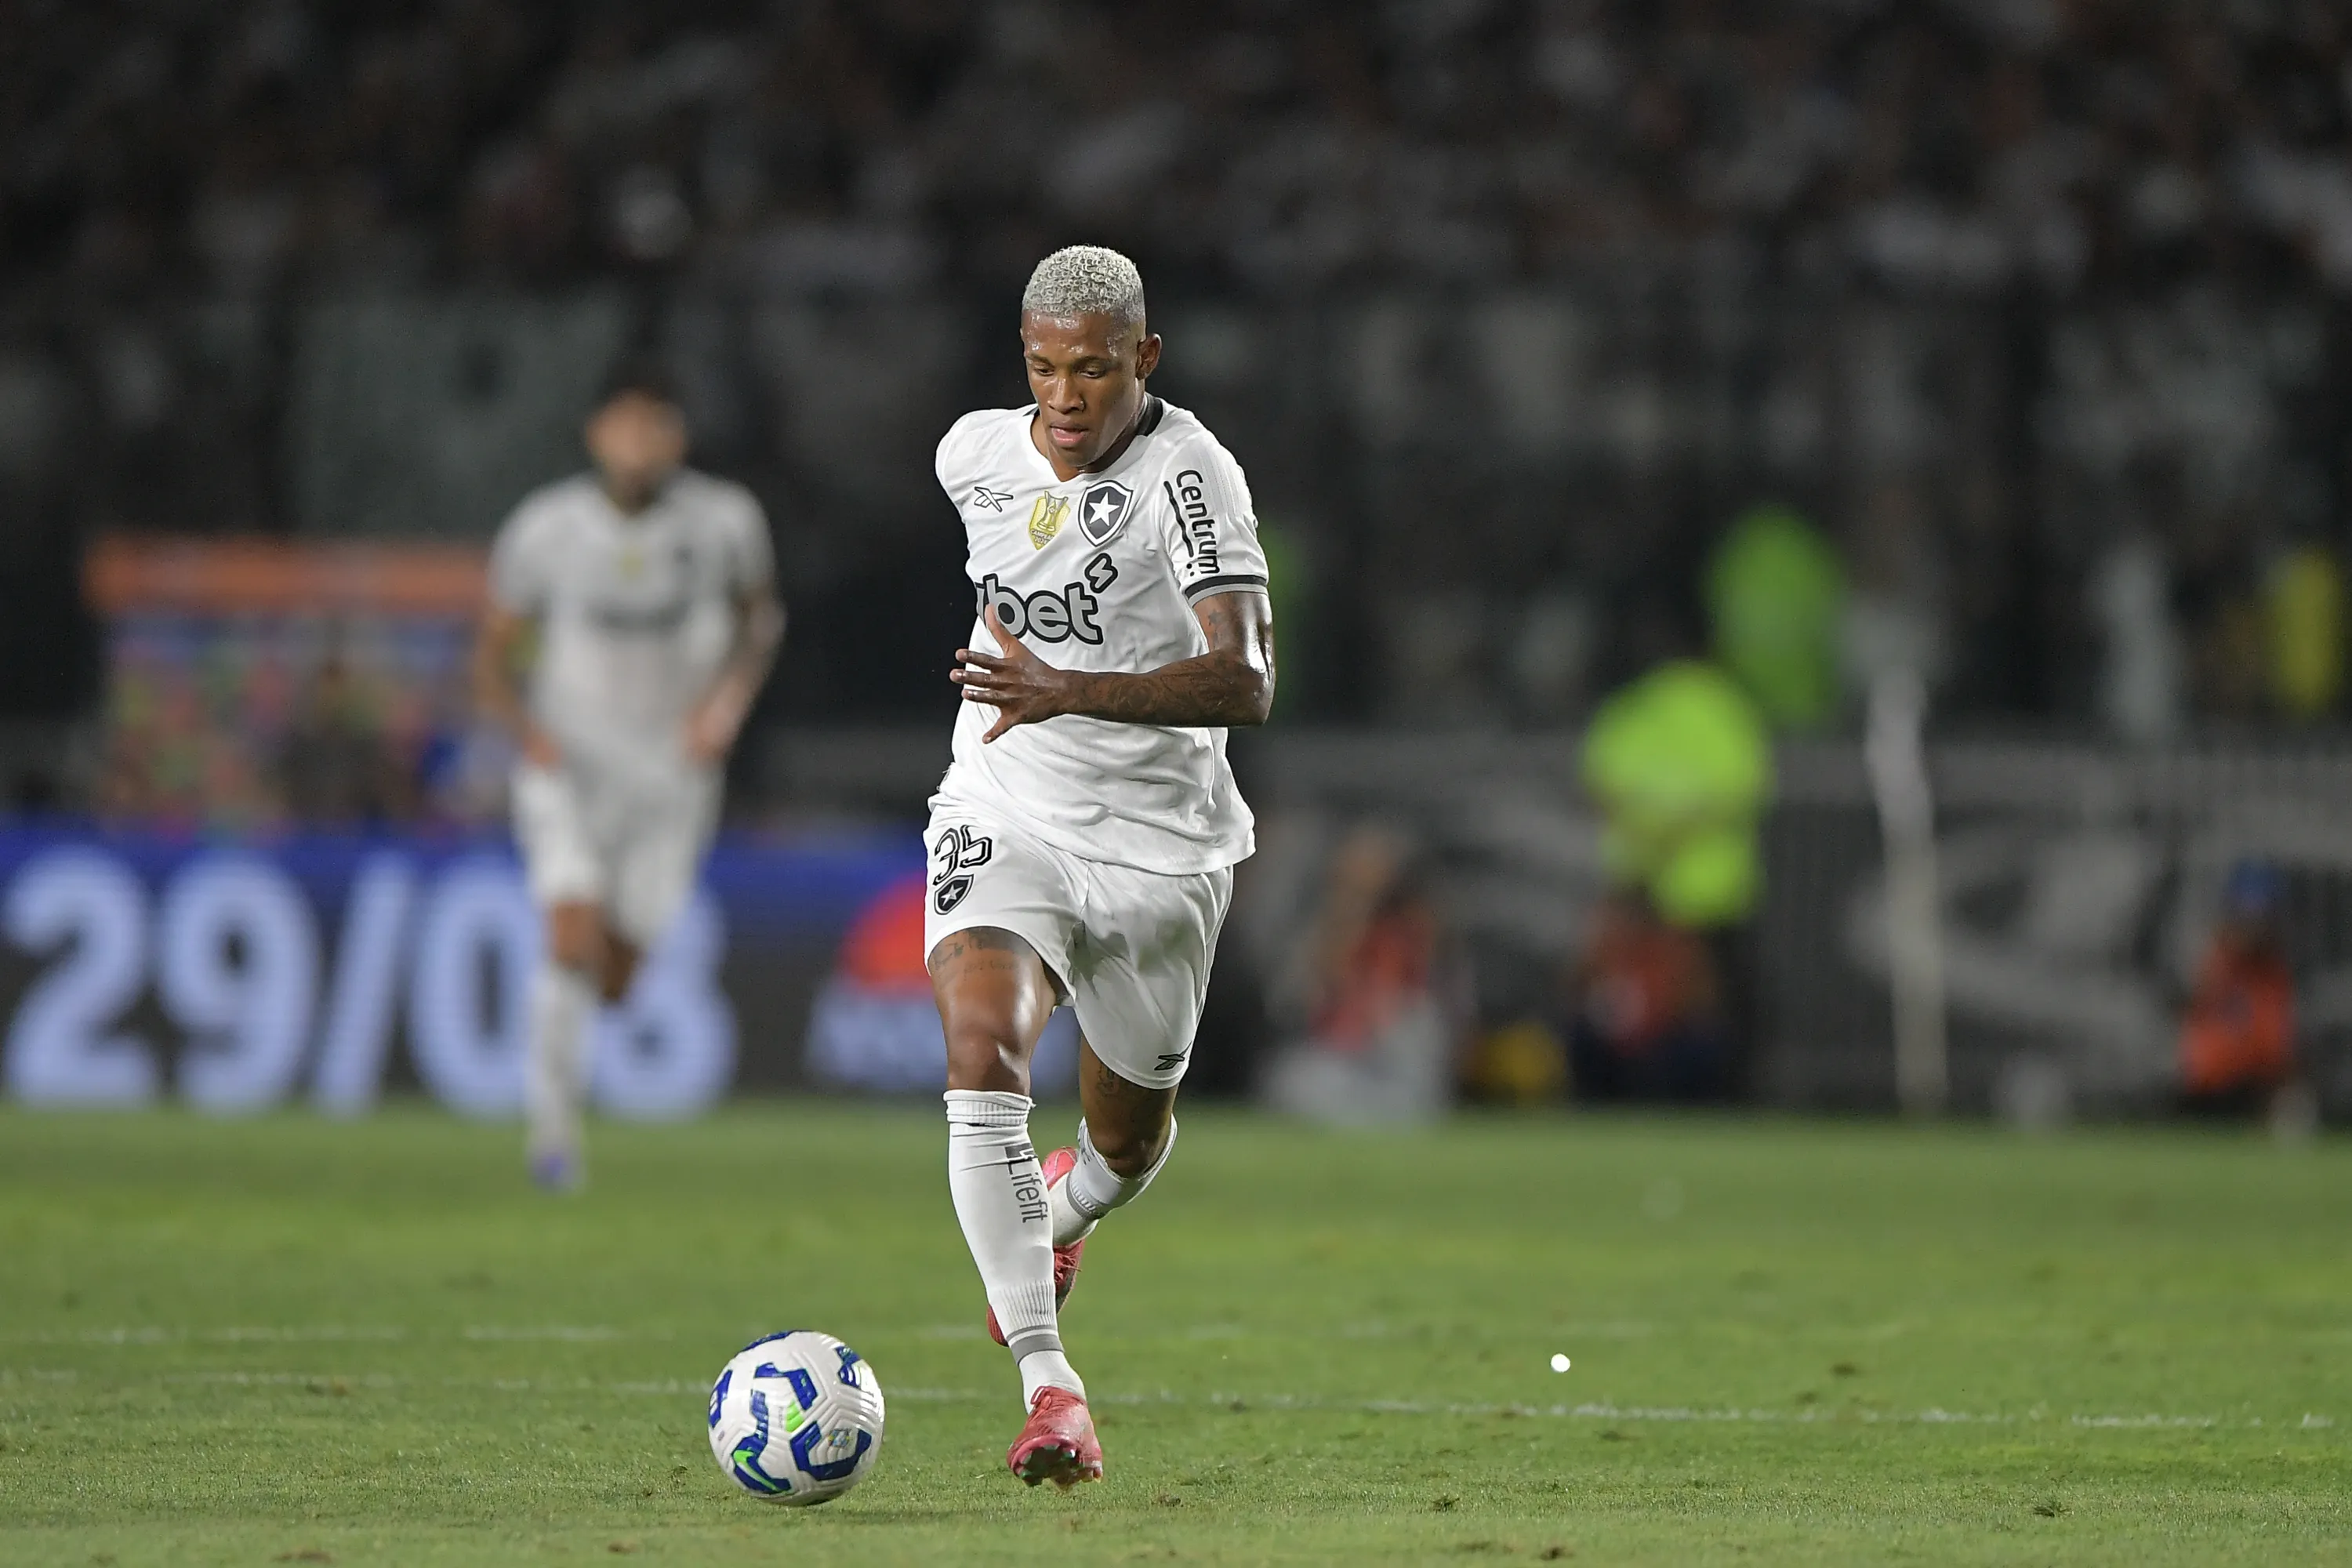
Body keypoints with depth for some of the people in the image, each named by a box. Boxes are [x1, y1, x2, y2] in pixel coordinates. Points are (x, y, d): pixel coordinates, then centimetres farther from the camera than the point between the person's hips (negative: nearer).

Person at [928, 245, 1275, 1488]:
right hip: (1005, 818, 2)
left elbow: (1245, 684, -29)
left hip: (1158, 842, -2)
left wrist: (1070, 691, -40)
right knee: (983, 1057, -26)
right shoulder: (975, 453, 0)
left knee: (1127, 1137, 14)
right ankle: (1047, 1384, -27)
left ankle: (1064, 1209, 54)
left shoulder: (1189, 473, -17)